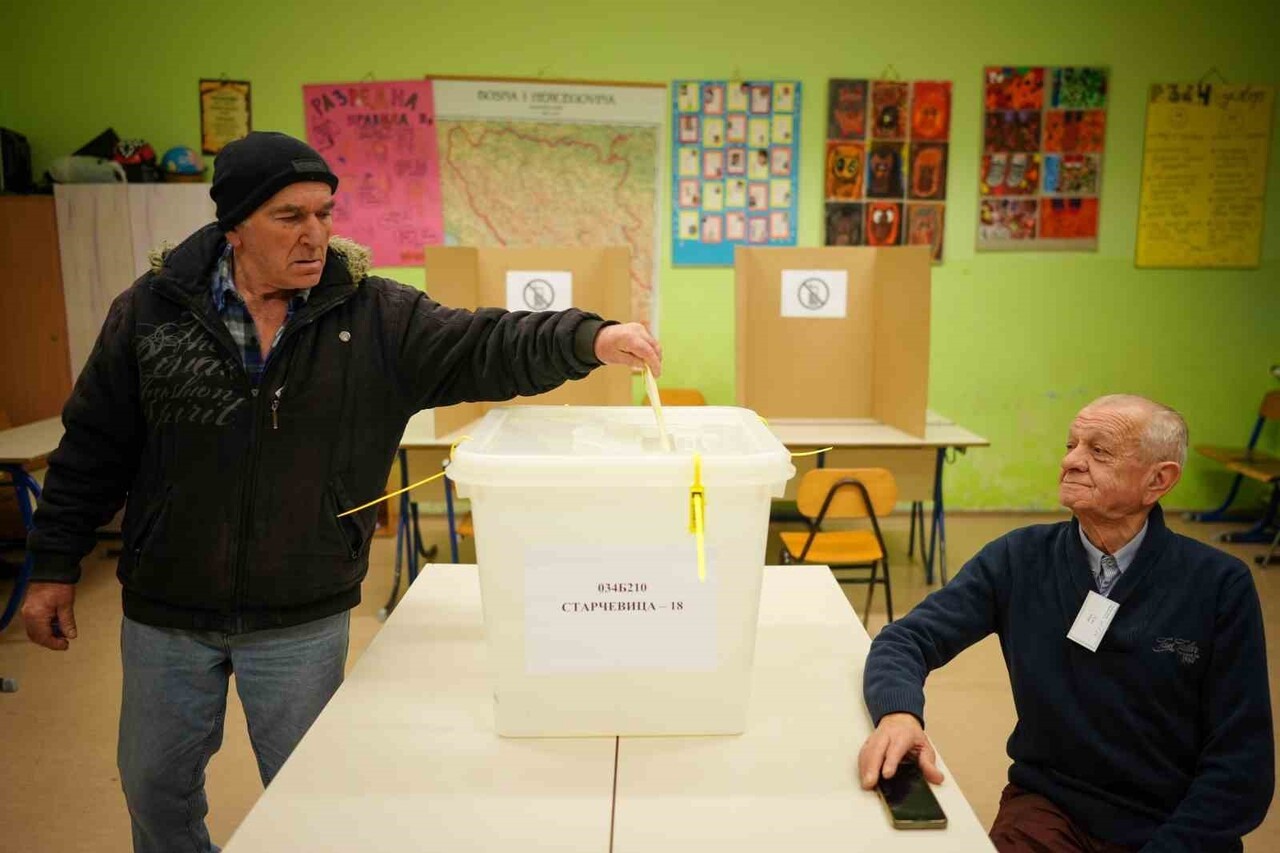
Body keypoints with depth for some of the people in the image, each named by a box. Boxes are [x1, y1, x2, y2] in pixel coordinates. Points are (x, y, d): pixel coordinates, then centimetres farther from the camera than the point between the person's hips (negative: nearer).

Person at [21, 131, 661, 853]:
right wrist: (56, 566, 4)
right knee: (155, 787, 22)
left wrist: (589, 337, -36)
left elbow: (485, 348, -19)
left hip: (304, 622, -1)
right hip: (165, 613, 2)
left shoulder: (377, 318, -9)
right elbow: (94, 446, 1)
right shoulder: (152, 310, -6)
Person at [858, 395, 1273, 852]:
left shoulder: (1221, 586, -8)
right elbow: (906, 639, -8)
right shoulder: (1020, 558, -4)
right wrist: (898, 713, -28)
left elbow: (1242, 766, -7)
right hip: (1046, 808, 1)